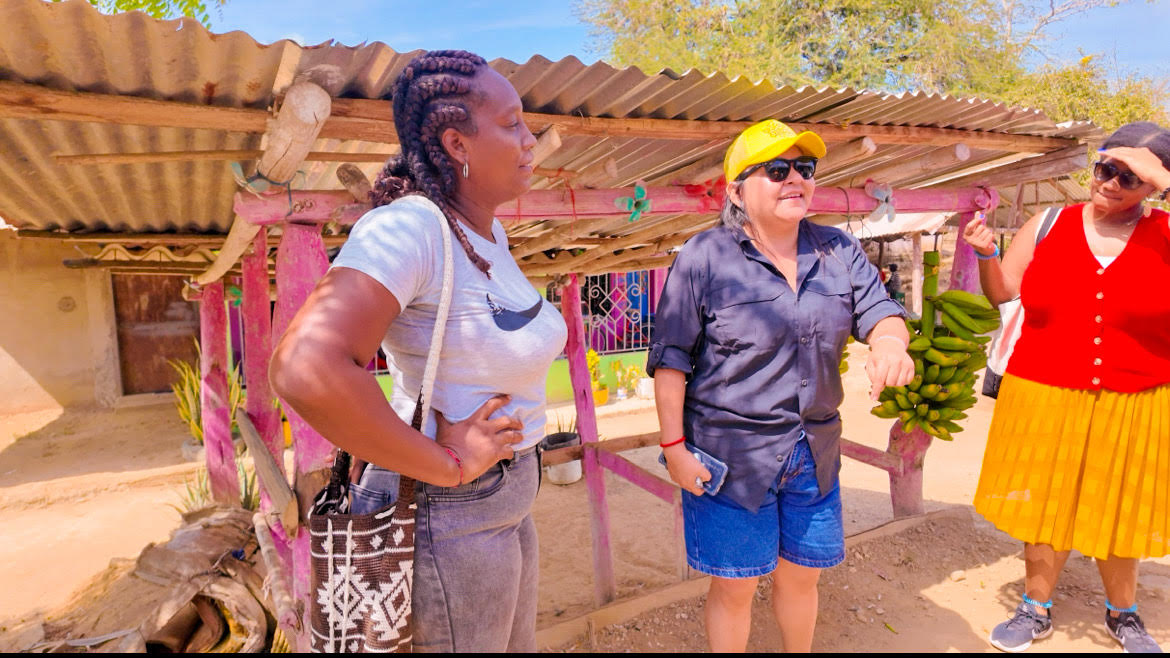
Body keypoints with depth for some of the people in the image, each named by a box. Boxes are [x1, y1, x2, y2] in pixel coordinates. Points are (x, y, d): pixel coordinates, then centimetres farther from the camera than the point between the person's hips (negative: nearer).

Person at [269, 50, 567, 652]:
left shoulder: (489, 233, 3)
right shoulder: (408, 226, -23)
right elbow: (305, 368, -36)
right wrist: (448, 465, -25)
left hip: (506, 503, 9)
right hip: (448, 517, -8)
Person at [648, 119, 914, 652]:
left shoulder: (838, 251, 5)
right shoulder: (705, 257, -11)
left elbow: (878, 310, 4)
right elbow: (670, 358, -11)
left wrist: (890, 341, -21)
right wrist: (674, 446, -13)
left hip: (815, 451, 5)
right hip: (731, 453, -5)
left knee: (801, 575, 21)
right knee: (735, 587, 9)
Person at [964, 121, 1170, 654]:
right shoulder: (1049, 226, 2)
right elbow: (1000, 294, 6)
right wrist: (985, 254, -12)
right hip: (1046, 400, 1)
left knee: (1117, 516, 16)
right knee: (1044, 509, 11)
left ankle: (1122, 615, 42)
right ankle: (1036, 611, 31)